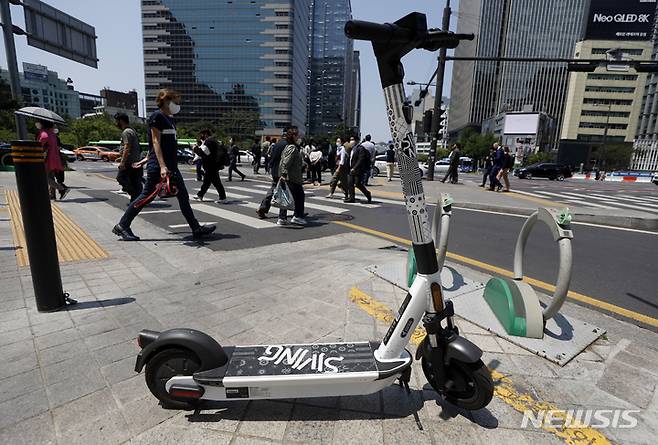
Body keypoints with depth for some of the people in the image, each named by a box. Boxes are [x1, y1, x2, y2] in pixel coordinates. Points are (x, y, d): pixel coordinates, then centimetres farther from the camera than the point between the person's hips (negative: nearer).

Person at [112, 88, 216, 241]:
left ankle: (196, 228, 10)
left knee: (183, 196, 6)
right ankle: (122, 226, 12)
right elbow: (156, 141, -16)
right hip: (158, 166, -9)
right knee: (147, 196, -3)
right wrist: (162, 166, -26)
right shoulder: (157, 116, -7)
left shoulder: (169, 119, 18)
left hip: (171, 166, 9)